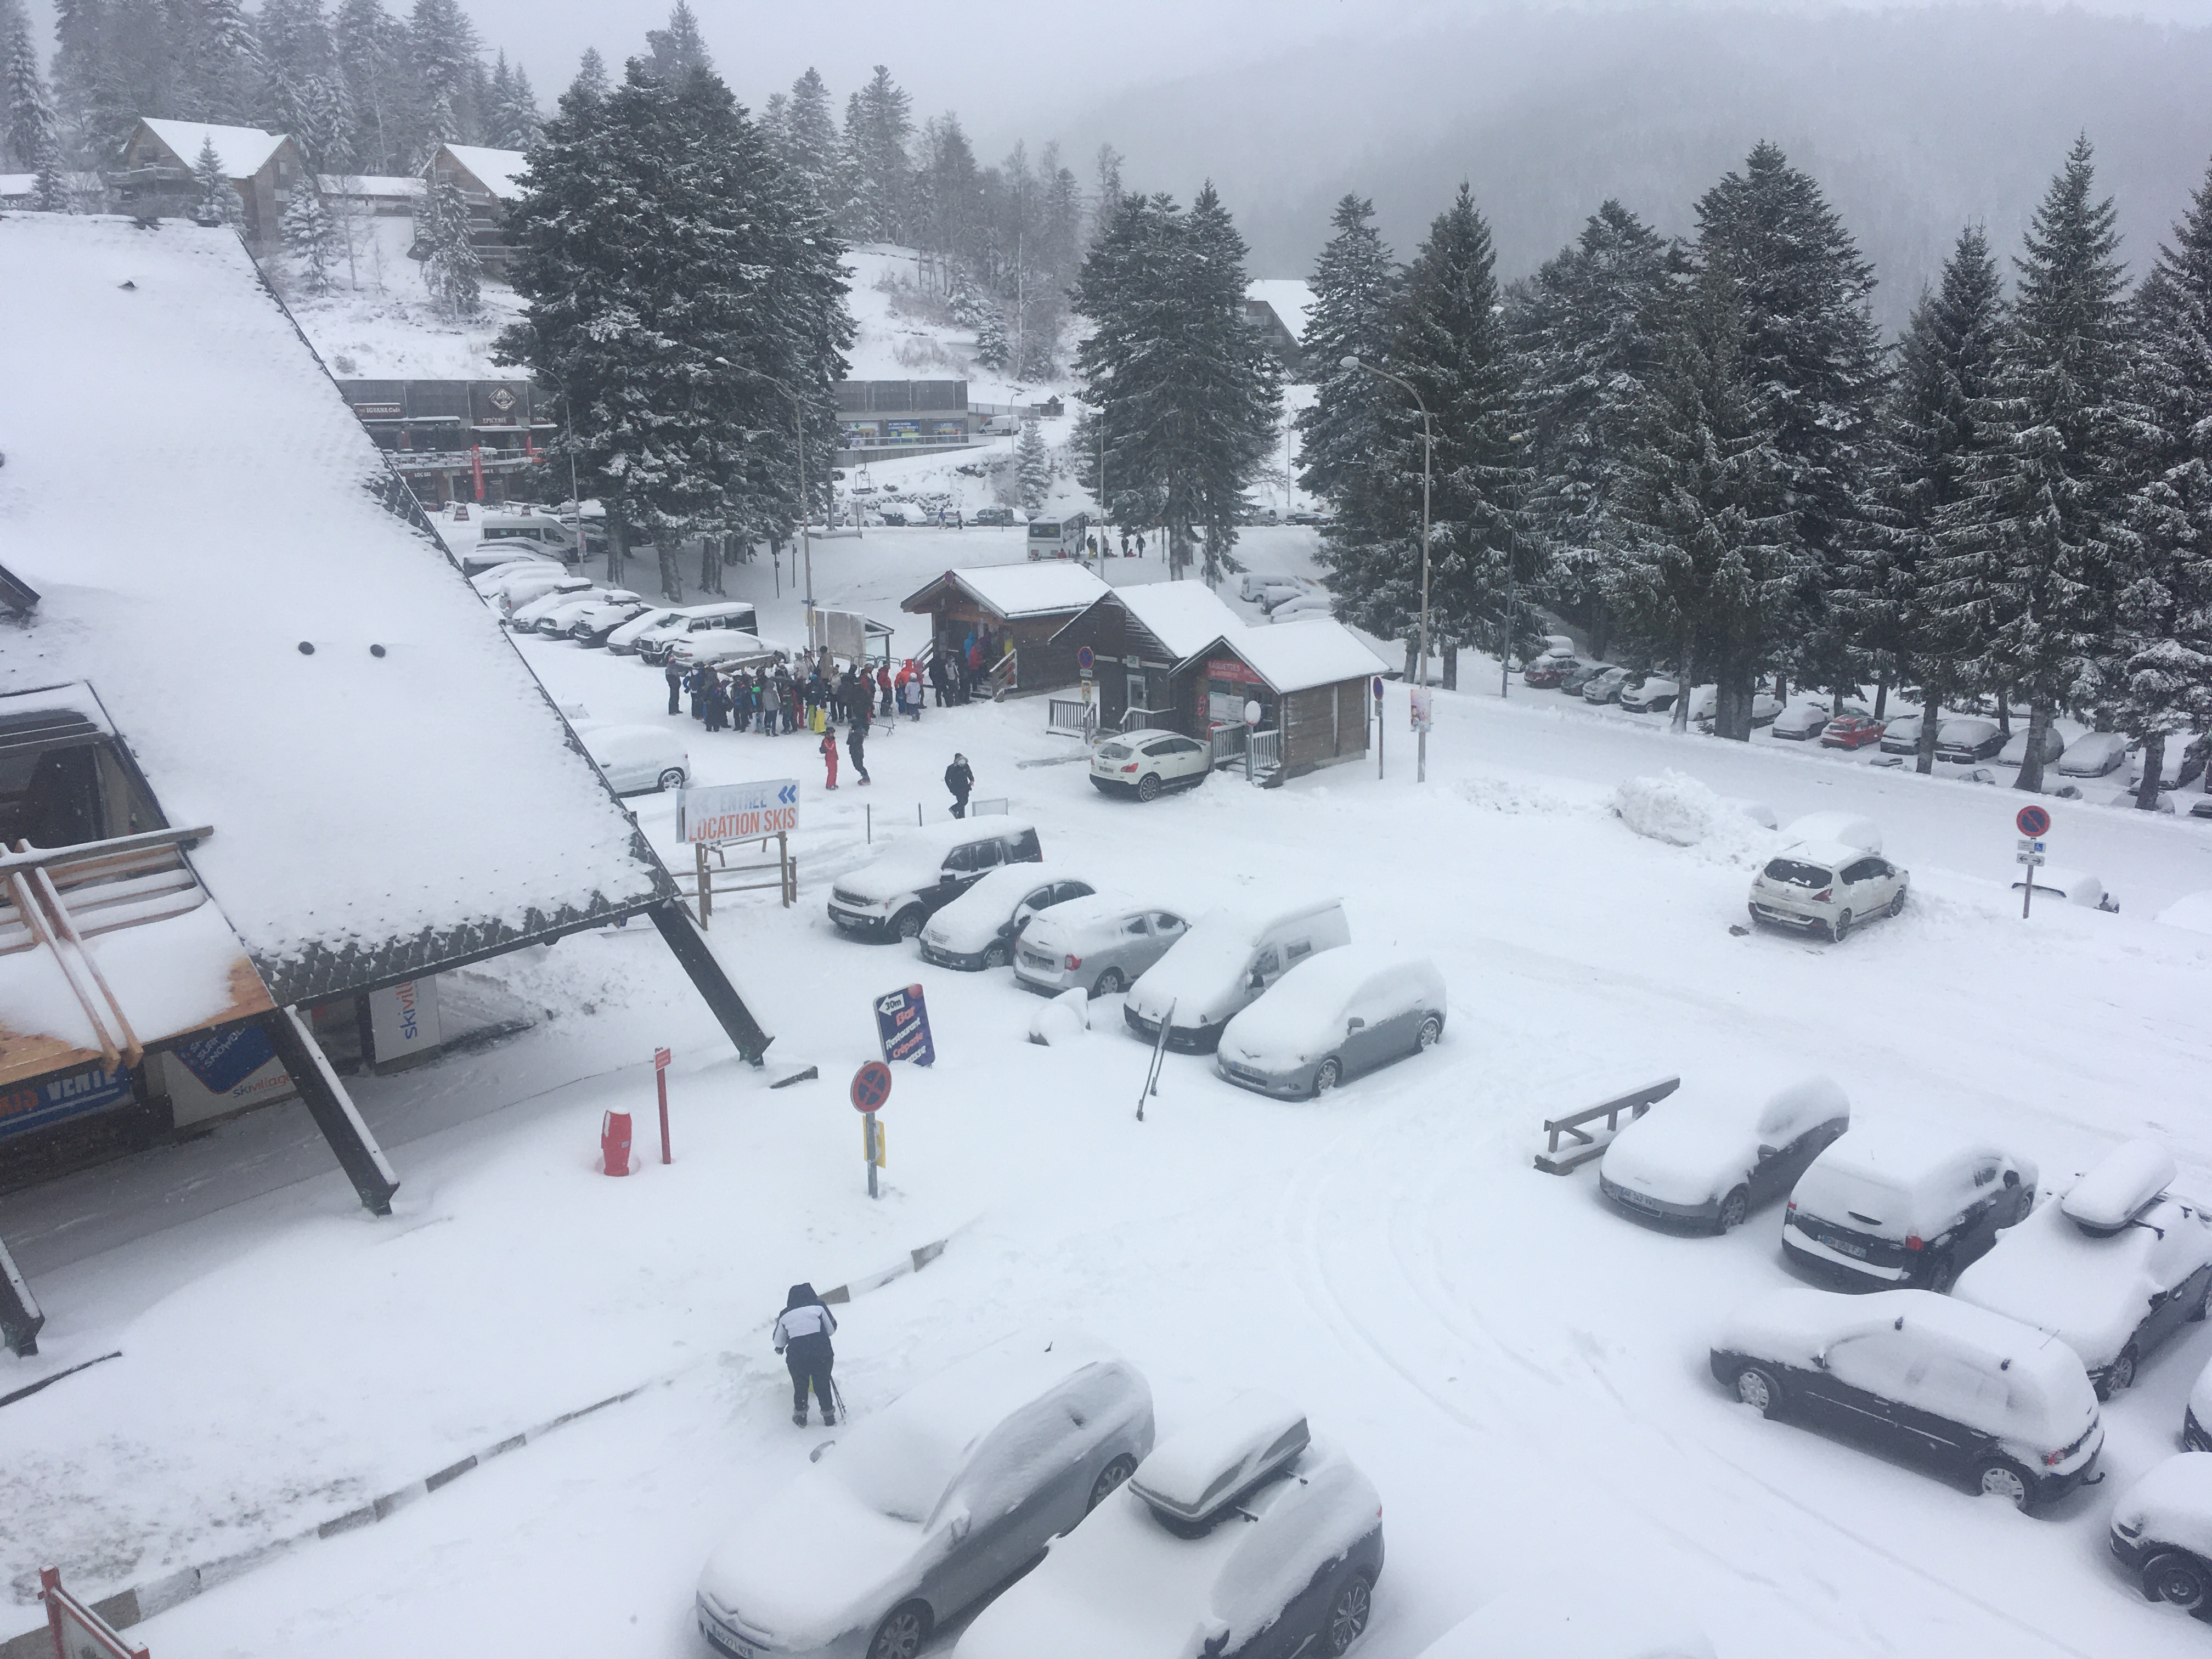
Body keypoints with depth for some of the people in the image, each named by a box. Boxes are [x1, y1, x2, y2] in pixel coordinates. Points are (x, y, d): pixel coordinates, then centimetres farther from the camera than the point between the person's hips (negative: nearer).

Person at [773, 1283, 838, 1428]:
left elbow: (779, 1341, 14)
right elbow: (831, 1329, 8)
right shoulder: (818, 1307, 4)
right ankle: (829, 1418, 26)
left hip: (796, 1356, 1)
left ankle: (800, 1417, 34)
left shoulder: (786, 1315, 10)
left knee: (800, 1385, 23)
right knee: (823, 1384, 17)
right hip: (821, 1352, -1)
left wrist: (780, 1348, 37)